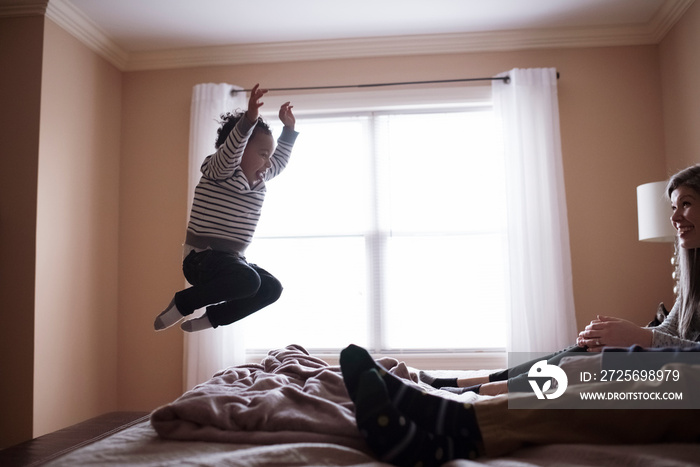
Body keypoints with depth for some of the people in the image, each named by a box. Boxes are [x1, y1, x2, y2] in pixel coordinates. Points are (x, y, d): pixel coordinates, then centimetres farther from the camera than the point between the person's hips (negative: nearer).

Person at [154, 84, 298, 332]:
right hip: (202, 258, -9)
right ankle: (181, 303, -10)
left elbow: (281, 160, 28)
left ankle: (210, 317, 14)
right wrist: (250, 118, -45)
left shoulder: (259, 180, 12)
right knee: (248, 281, -32)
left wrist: (289, 128, 20)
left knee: (271, 288, 6)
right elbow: (231, 149, -32)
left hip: (232, 258, 9)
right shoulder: (219, 172, -11)